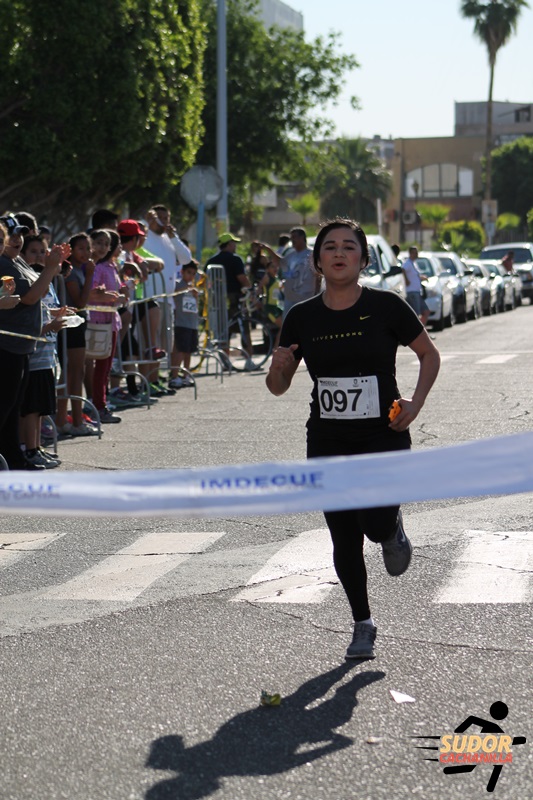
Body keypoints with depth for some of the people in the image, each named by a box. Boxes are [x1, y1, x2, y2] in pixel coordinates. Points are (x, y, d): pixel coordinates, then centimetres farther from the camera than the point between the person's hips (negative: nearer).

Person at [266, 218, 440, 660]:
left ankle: (393, 527, 19)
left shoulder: (386, 307, -6)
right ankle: (363, 624, 25)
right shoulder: (302, 318, 1)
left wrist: (416, 402, -8)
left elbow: (430, 354, 6)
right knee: (345, 541, 5)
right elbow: (279, 387, 8)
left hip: (384, 438, -2)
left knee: (375, 523, -20)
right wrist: (278, 367, -15)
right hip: (327, 444, 2)